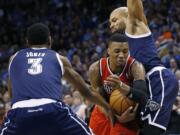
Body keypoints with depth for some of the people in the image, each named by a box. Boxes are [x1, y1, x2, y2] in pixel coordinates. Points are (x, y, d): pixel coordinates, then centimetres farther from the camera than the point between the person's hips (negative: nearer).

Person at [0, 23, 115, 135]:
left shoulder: (14, 58, 27)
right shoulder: (59, 58, 24)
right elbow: (86, 91, 33)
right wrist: (107, 107, 47)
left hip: (20, 113, 1)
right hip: (52, 111, -1)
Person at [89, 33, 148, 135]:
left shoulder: (135, 66, -29)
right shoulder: (96, 69, -21)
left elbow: (143, 97, -43)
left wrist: (121, 86, -62)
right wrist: (117, 117, -34)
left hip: (128, 114, -3)